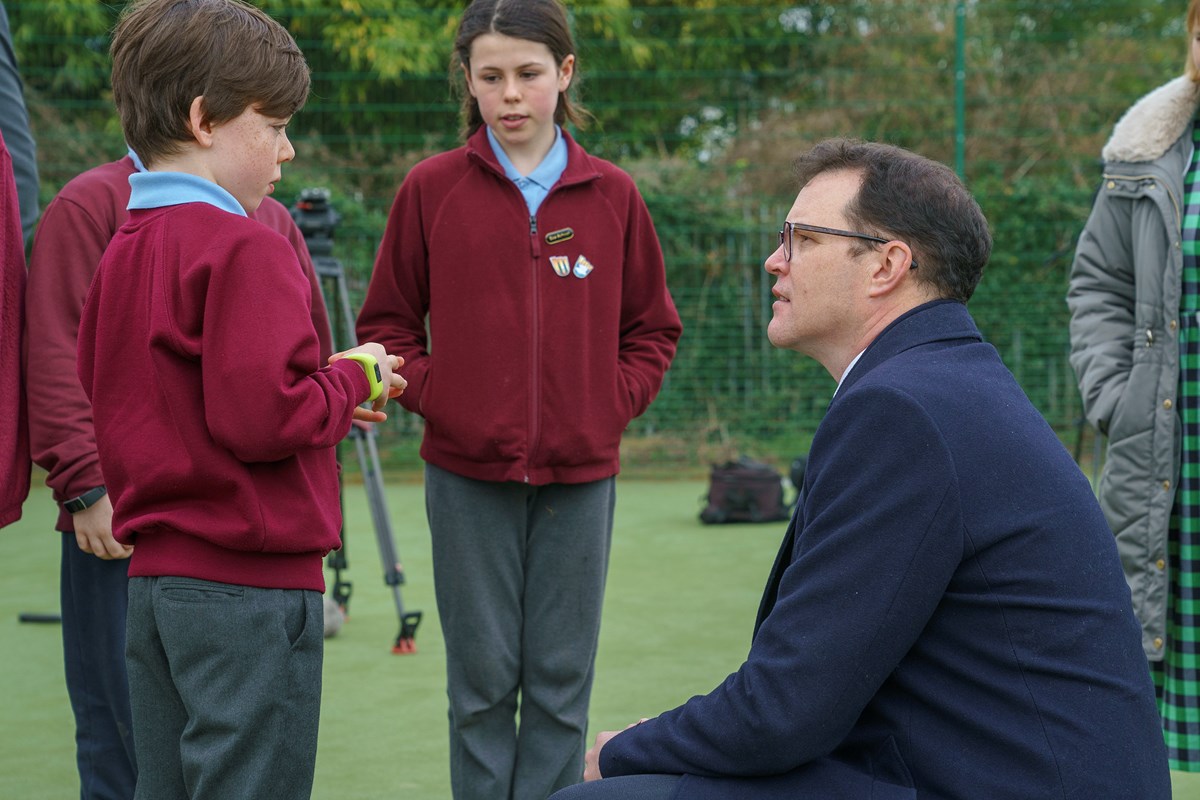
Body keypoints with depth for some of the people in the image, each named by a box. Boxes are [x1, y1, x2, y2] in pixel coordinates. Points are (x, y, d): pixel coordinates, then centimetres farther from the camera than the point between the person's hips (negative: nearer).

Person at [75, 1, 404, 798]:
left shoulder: (123, 251, 11)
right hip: (251, 583, -8)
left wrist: (331, 383, 13)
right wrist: (354, 378, -5)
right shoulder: (245, 250, -16)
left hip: (156, 577, 8)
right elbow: (262, 418, -23)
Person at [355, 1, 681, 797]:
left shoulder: (613, 195, 2)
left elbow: (654, 327, 12)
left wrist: (615, 402, -2)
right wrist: (431, 394, -7)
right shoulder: (431, 188, -1)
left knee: (561, 679, 6)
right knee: (482, 678, 5)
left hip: (580, 473, 1)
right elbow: (388, 323, 7)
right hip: (468, 475, -1)